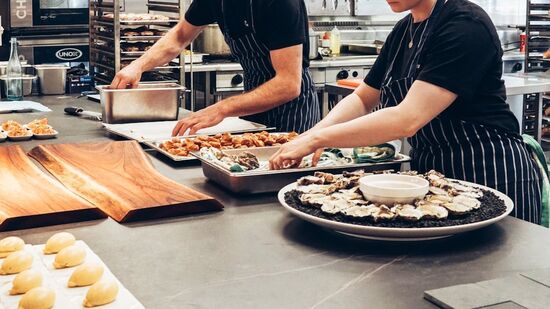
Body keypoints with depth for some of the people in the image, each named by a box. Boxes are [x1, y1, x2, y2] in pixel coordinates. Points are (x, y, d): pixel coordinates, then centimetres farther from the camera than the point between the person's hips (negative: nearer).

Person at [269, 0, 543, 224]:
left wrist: (317, 139, -25)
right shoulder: (404, 31, 6)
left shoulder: (466, 26, -21)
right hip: (429, 167, 8)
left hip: (489, 174, -8)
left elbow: (408, 119, -28)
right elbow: (362, 99, 13)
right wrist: (315, 133, -6)